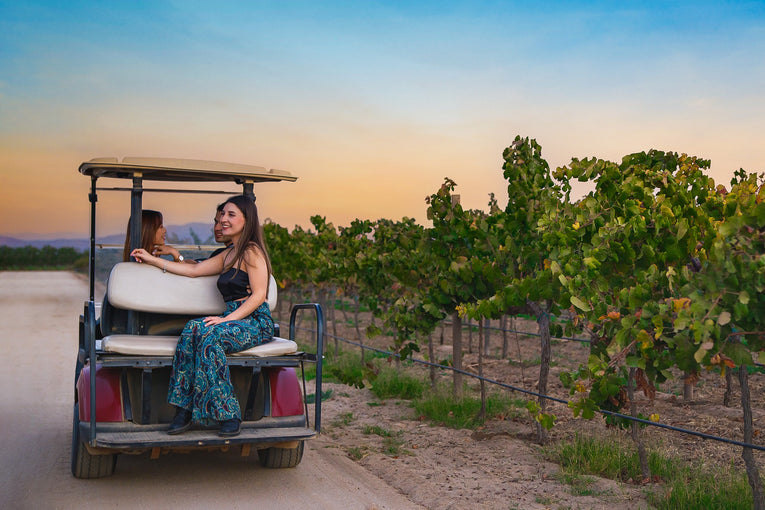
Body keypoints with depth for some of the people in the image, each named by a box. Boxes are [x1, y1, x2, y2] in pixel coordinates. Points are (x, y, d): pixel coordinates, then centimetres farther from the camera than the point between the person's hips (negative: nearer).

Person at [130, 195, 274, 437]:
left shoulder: (252, 251, -5)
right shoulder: (228, 254, 23)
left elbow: (258, 295, -13)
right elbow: (194, 270, 23)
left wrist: (227, 319, -21)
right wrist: (152, 260, 21)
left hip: (257, 323, -7)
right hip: (233, 320, 7)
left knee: (210, 336, -33)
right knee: (193, 328, -22)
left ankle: (228, 415, -28)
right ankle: (185, 409, -26)